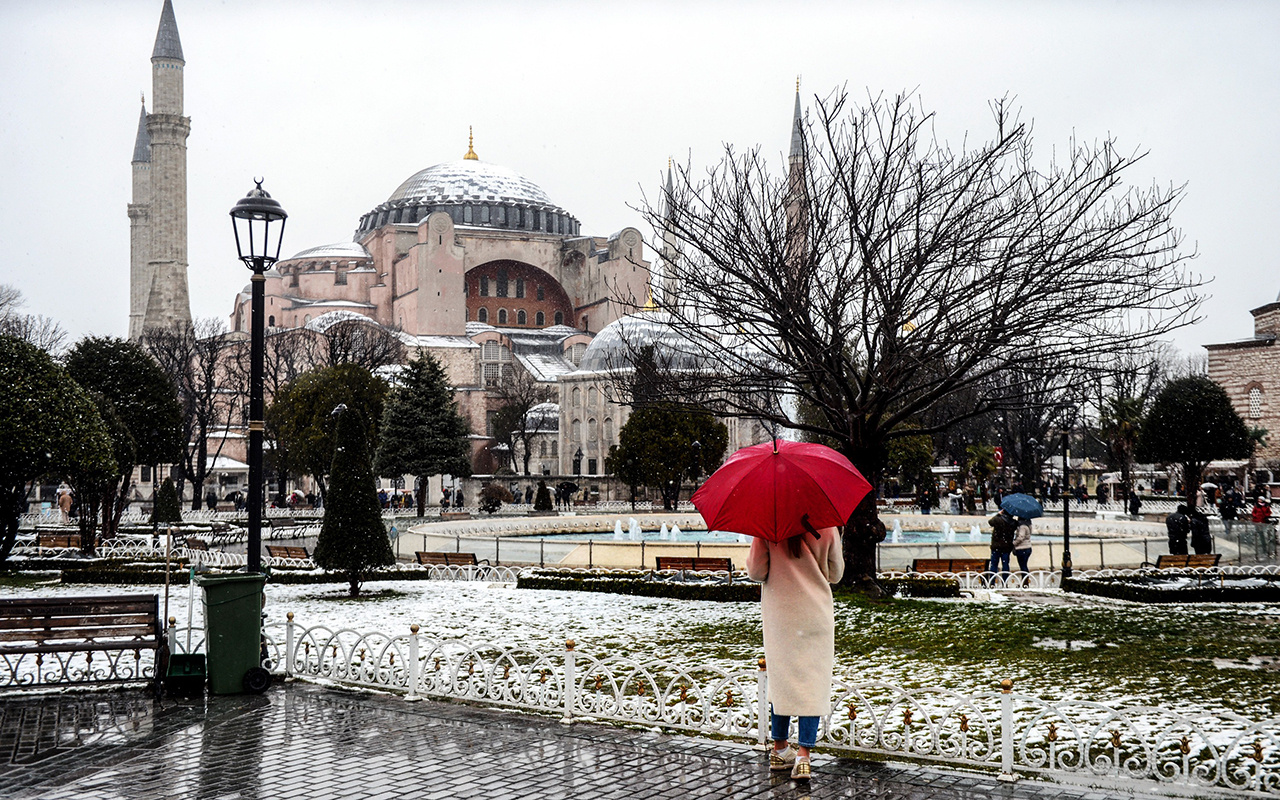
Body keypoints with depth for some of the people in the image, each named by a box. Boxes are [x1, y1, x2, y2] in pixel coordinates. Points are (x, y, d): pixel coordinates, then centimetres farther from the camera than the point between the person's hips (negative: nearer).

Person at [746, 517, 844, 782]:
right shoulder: (826, 525, -6)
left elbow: (756, 572, -6)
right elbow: (835, 574, 4)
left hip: (779, 614, 1)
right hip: (816, 613, -1)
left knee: (780, 678, 13)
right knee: (812, 680, 2)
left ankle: (780, 750, 21)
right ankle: (803, 754, -5)